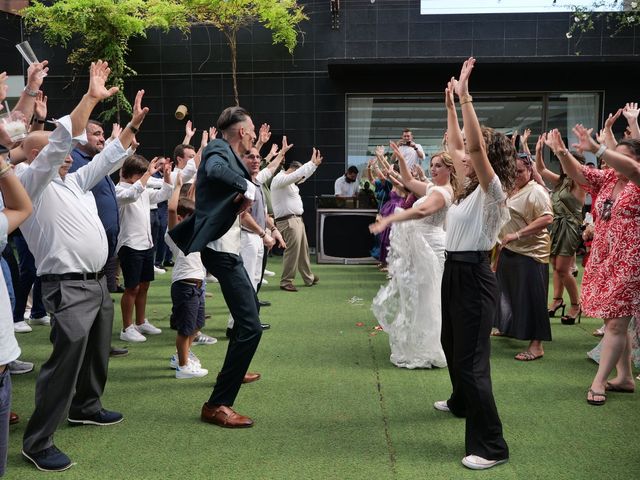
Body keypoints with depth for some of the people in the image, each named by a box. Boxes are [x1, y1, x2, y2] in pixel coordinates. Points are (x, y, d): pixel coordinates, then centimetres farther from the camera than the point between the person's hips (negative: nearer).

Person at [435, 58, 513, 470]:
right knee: (452, 346, 26)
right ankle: (462, 402, 50)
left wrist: (466, 96, -26)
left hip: (474, 277, -10)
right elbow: (456, 144, 20)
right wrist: (450, 103, 17)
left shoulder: (493, 191, -14)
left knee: (472, 360, -11)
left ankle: (491, 446, -7)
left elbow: (476, 144, -28)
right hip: (454, 272, 10)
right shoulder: (471, 188, 10)